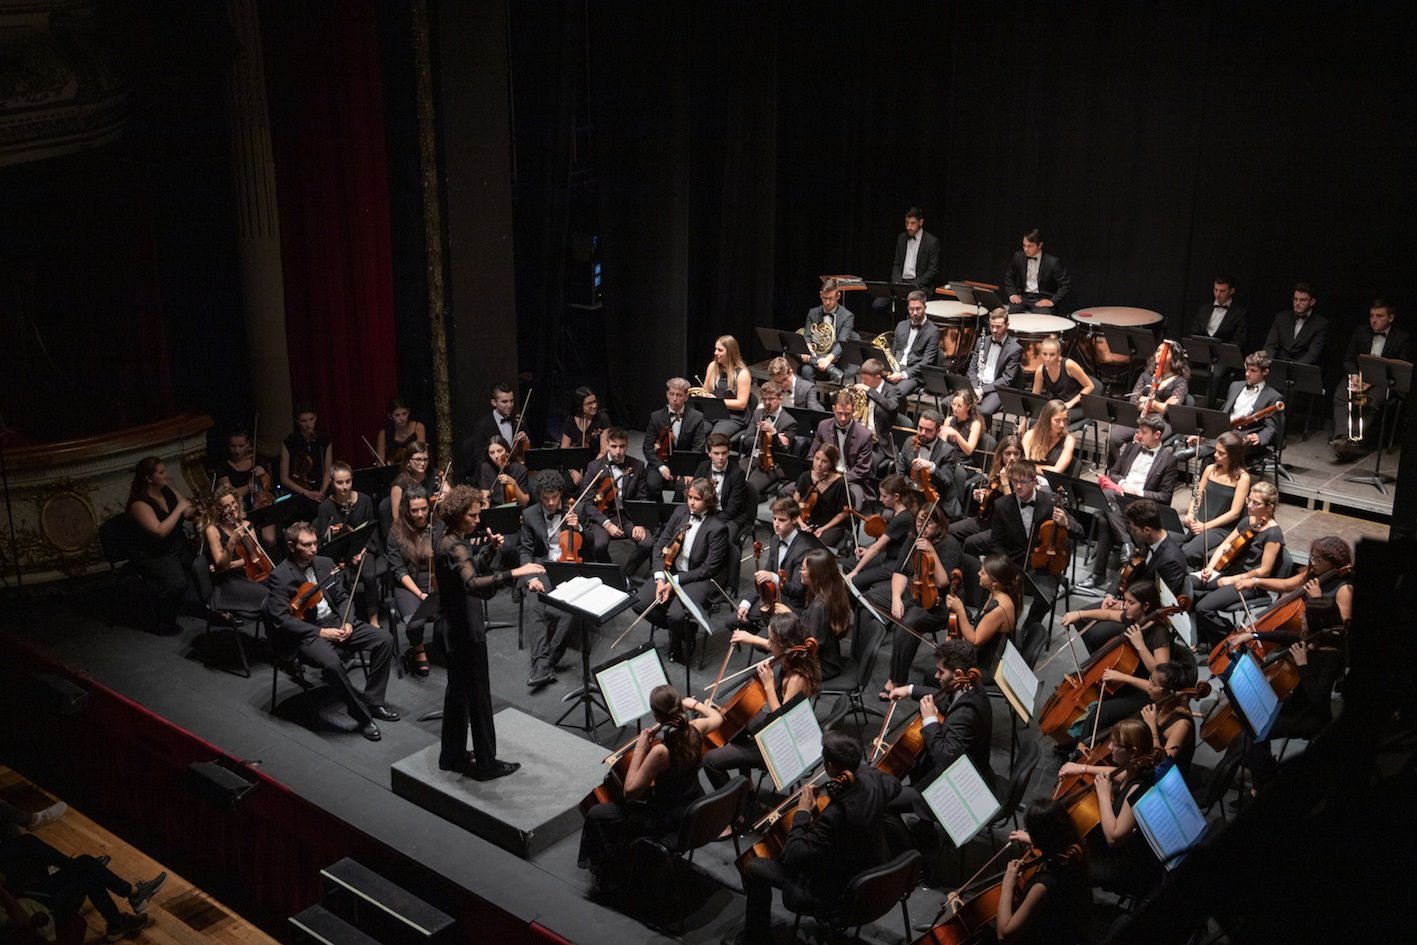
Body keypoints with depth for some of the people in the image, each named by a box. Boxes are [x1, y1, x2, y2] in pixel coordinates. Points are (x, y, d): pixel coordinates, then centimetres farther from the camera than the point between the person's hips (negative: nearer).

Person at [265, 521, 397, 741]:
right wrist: (320, 632, -20)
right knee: (332, 663, -36)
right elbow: (280, 620, -17)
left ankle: (373, 701, 1)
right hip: (306, 632, -6)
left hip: (335, 620, 7)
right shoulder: (280, 576, -11)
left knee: (384, 640, -11)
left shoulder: (326, 564, 8)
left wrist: (347, 622, -7)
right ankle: (362, 715, -18)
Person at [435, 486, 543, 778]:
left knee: (458, 691, 19)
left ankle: (453, 755, 31)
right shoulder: (454, 547, -24)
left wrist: (491, 549, 2)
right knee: (479, 696, 1)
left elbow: (473, 569, 19)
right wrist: (514, 573, -48)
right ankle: (486, 764, 12)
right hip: (465, 630, -10)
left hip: (454, 629, 10)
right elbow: (473, 584, -42)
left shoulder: (453, 540, 6)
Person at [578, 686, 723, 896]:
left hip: (671, 820, -8)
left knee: (597, 815, -1)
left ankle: (611, 876, 16)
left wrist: (639, 750, -22)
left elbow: (629, 792, -25)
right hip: (695, 810, 8)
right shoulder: (694, 729, -13)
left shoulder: (661, 750, -32)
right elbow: (717, 718, 12)